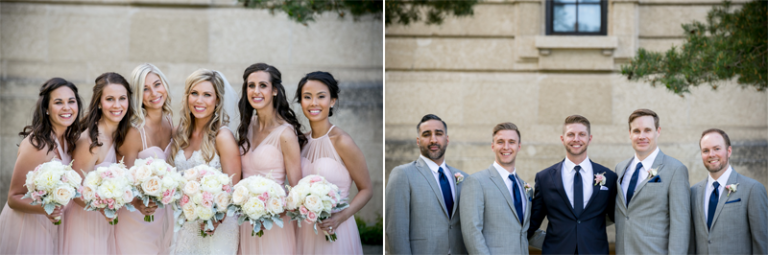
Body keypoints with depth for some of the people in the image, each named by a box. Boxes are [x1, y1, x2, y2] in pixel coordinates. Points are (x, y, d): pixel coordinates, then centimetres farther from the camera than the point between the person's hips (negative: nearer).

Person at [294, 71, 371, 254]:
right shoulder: (302, 141, 2)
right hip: (305, 231, 5)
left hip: (335, 232, -5)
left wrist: (341, 217, -21)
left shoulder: (342, 142, -14)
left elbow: (366, 190, -8)